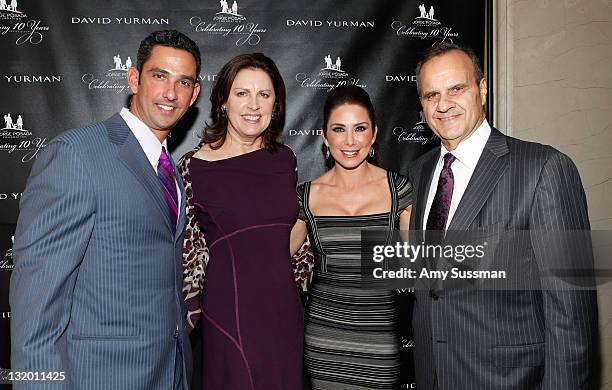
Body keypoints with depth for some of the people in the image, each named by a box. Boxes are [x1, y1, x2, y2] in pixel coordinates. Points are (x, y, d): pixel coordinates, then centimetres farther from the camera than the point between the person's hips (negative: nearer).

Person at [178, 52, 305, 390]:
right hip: (229, 315, -4)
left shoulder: (284, 159, 4)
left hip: (284, 313, 4)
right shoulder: (194, 167, -9)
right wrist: (184, 323, -3)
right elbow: (186, 253, -5)